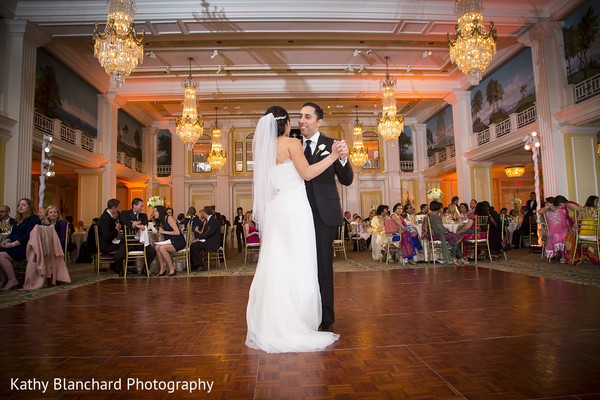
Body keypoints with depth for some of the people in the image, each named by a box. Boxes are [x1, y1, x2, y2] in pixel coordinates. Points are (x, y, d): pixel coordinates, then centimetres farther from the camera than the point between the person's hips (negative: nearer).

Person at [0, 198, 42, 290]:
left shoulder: (33, 218, -4)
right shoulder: (19, 220, 25)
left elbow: (29, 235, -15)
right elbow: (12, 234, 22)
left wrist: (13, 244, -18)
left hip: (27, 248, -9)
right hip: (17, 247, 9)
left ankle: (12, 280, -17)